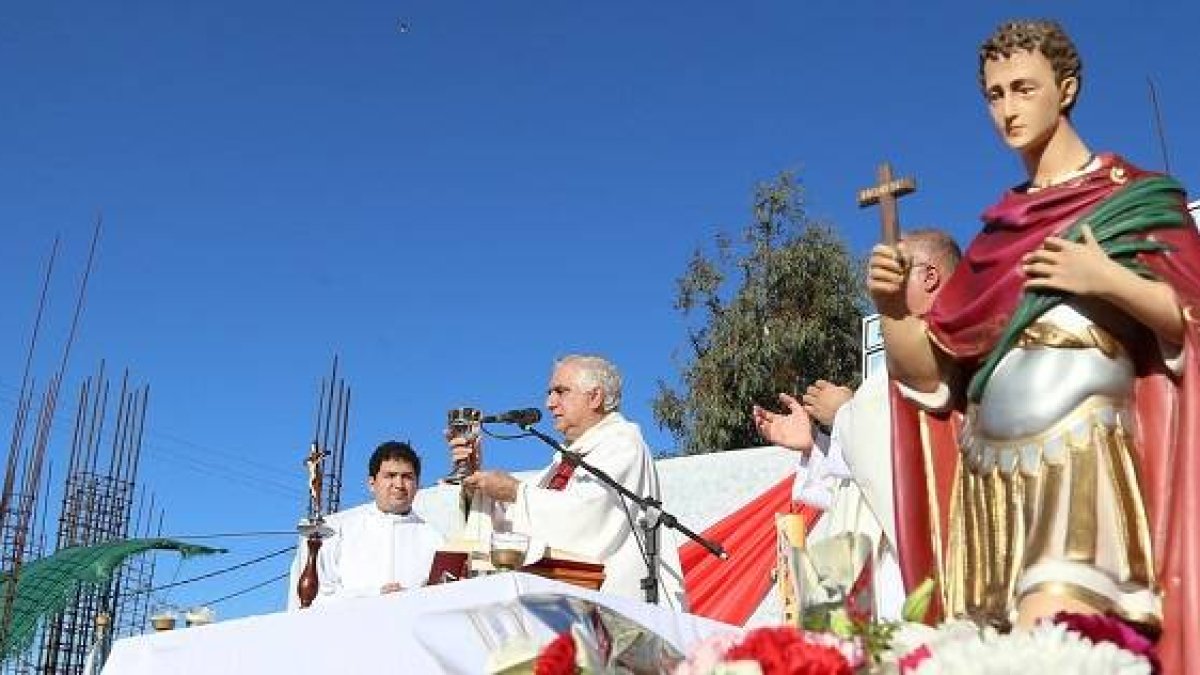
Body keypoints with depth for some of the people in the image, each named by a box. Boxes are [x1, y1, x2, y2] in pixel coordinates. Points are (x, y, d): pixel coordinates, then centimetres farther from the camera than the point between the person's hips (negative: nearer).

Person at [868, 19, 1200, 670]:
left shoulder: (1132, 197, 8)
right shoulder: (997, 230, 18)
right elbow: (929, 371, 13)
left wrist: (1109, 281, -13)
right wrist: (891, 306, -4)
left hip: (1080, 464, -4)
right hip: (987, 476, 5)